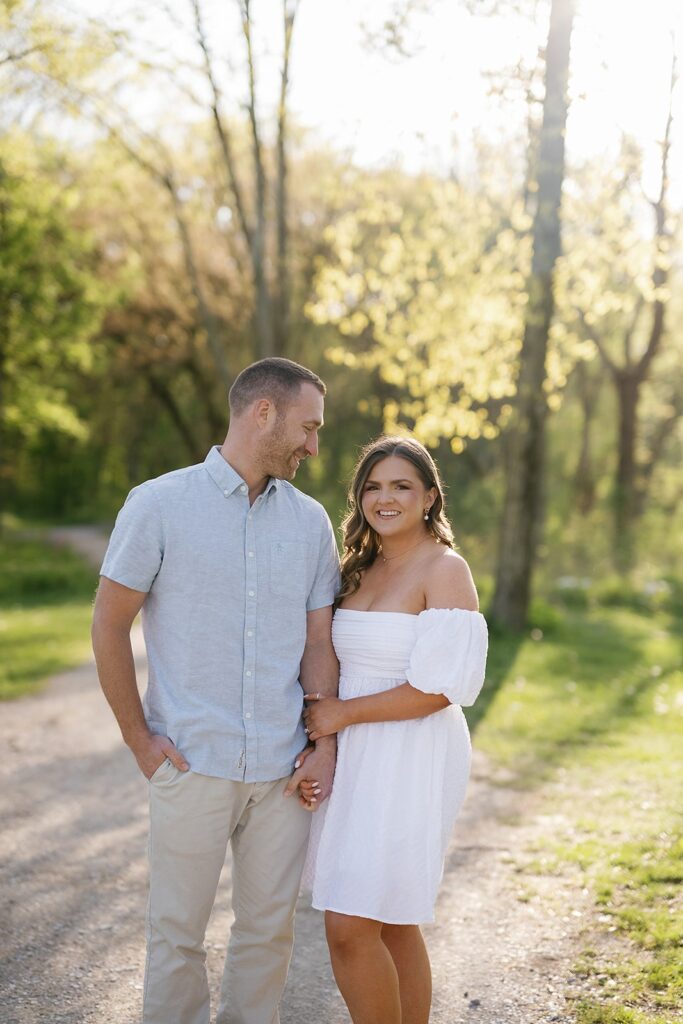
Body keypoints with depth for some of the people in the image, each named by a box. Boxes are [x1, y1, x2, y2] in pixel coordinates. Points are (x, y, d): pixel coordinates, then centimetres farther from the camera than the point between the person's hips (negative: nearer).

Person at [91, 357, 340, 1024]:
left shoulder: (311, 521, 8)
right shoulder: (159, 505, -4)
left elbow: (318, 643, 10)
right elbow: (109, 626, -2)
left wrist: (325, 746, 1)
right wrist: (140, 741, -4)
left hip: (283, 769, 4)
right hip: (193, 764, -3)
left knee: (269, 930, 12)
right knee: (177, 933, 6)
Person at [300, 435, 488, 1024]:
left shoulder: (445, 571, -11)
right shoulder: (360, 570, 12)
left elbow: (438, 688, -18)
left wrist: (343, 713, -13)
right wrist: (319, 737, 5)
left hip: (411, 760, -8)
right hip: (357, 755, 8)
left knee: (350, 927, -10)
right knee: (391, 924, 14)